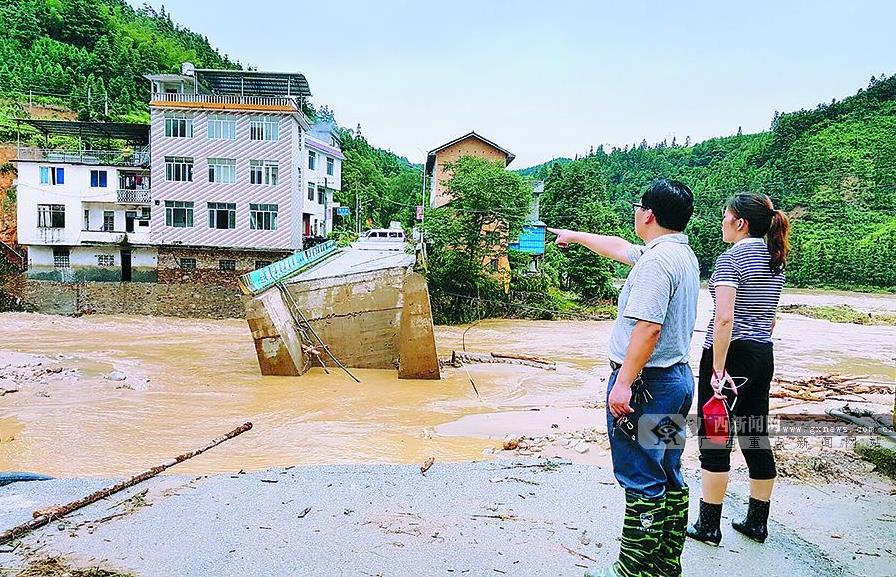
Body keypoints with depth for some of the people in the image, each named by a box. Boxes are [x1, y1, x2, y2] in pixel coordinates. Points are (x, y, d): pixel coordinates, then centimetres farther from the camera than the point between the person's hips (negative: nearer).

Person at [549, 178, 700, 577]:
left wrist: (623, 383, -23)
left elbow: (648, 327, -26)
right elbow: (618, 248, 27)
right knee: (668, 478, 16)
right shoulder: (682, 253, 14)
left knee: (642, 481, -2)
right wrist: (575, 236, 37)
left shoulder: (657, 260, -18)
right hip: (677, 377, 10)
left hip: (646, 383, -10)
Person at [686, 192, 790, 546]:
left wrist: (718, 369, -20)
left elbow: (724, 319, -22)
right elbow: (770, 316, 18)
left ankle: (708, 526, 10)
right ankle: (757, 523, 26)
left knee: (714, 439, 1)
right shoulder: (775, 260, 11)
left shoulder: (731, 258, -14)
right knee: (756, 437, 15)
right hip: (763, 355, 8)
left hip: (730, 353, -8)